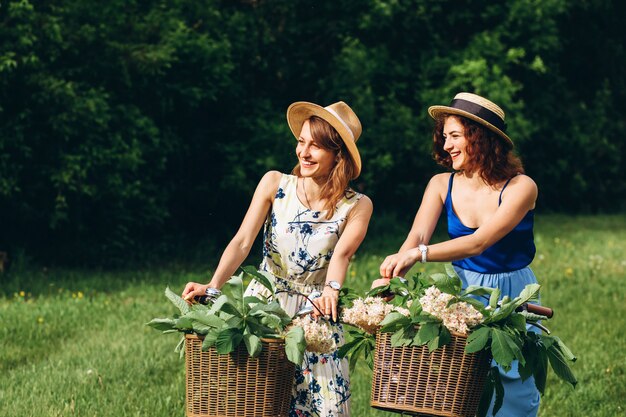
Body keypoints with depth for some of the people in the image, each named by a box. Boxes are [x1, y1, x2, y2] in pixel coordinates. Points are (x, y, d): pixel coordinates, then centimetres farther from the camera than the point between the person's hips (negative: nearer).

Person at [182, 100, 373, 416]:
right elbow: (242, 241, -14)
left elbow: (342, 253, -21)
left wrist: (331, 290, -43)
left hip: (315, 314, 0)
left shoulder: (356, 206, -7)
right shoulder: (274, 184, -6)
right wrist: (212, 287, -29)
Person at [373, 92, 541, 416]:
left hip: (512, 299, -3)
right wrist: (391, 276, -36)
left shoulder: (520, 187, -15)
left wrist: (419, 254, -39)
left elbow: (479, 242, -27)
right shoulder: (442, 185, -3)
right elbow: (417, 237, -15)